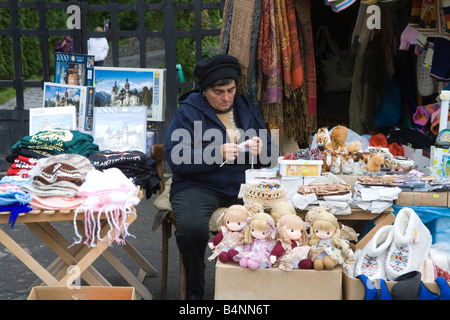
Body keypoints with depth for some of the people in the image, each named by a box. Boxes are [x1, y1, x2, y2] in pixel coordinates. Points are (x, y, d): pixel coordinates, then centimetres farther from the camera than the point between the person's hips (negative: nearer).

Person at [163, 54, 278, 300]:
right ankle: (194, 290, -4)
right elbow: (175, 157, -11)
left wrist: (260, 150, -6)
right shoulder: (188, 111, 3)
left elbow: (269, 157, 19)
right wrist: (217, 154, -19)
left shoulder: (248, 109, 17)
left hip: (242, 187, 3)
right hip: (199, 186, -3)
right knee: (192, 228, -33)